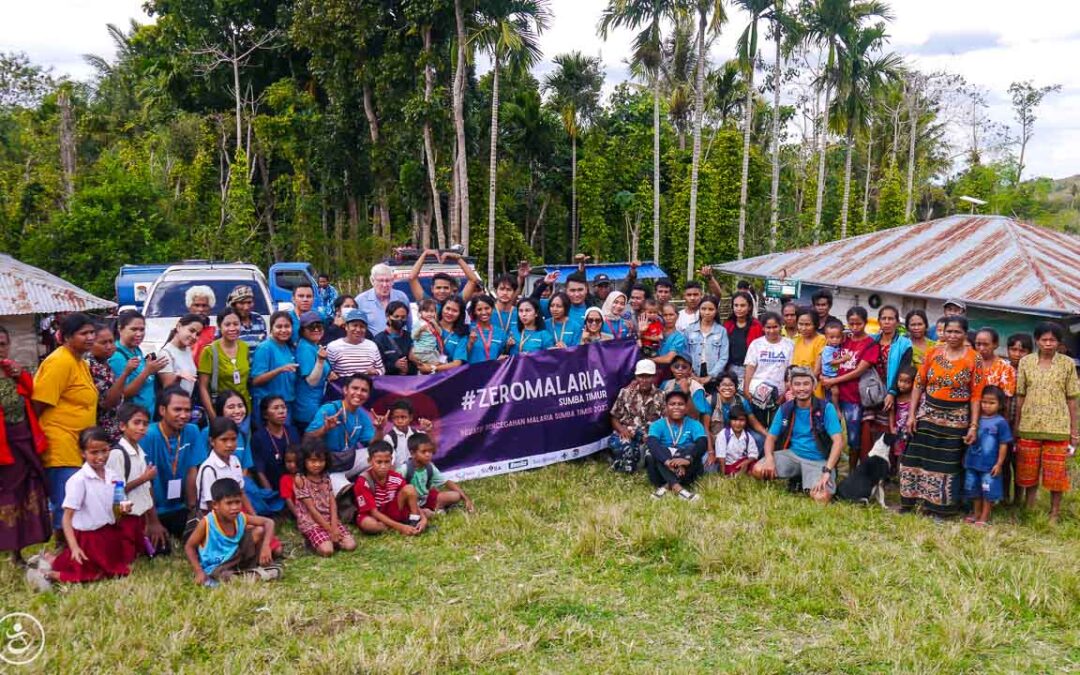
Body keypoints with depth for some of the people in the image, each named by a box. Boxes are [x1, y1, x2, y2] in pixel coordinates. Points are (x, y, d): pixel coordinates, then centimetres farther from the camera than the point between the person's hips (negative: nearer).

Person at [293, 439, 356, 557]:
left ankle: (328, 539, 10)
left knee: (350, 545, -15)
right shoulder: (300, 480, -12)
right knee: (327, 550, -27)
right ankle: (312, 540, 4)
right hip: (311, 522, -5)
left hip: (329, 519, 5)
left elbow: (332, 502, 2)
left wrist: (333, 526, -13)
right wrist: (329, 529, -15)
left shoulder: (325, 477, 6)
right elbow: (311, 508, -14)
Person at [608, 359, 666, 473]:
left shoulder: (660, 397, 6)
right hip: (625, 434, -1)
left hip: (648, 437, 1)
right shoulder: (626, 392, 7)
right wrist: (621, 429, -12)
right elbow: (614, 417, 9)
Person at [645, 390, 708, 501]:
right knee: (651, 456, -26)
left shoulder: (694, 425, 0)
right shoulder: (657, 425, -1)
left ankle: (667, 486, -31)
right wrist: (667, 461, -41)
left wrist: (688, 459, -40)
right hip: (663, 469, 0)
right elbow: (652, 443, -22)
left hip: (687, 470, 0)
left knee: (692, 447, -24)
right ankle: (677, 488, -41)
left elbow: (702, 444, -19)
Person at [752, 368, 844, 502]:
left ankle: (807, 483, 7)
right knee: (758, 470, -20)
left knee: (821, 498, -30)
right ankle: (797, 479, 7)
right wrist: (769, 458, -17)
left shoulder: (826, 408, -9)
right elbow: (771, 437, 5)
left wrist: (827, 471, -26)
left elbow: (838, 441, -16)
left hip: (818, 461, -4)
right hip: (792, 455, 4)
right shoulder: (785, 409, 2)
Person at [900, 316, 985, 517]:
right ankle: (909, 502, 17)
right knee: (918, 458, 6)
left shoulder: (974, 359, -4)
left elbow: (976, 395, -5)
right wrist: (912, 415, -1)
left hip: (956, 418, -2)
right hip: (928, 414, 2)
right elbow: (919, 385, 3)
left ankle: (938, 507, 16)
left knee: (947, 463, 5)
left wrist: (973, 425, -9)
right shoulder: (933, 353, 1)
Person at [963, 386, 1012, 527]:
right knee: (973, 489, 16)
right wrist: (966, 457, 12)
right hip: (972, 462, 5)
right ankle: (976, 513, 31)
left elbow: (1003, 445, -8)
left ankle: (984, 517, 16)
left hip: (990, 465, -5)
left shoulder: (1001, 422, -10)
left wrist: (999, 463, -10)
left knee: (988, 492, 5)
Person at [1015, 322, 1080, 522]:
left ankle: (1054, 514, 18)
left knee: (1056, 473, 5)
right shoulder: (1026, 361, 2)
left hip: (1058, 427, -1)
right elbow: (1020, 396, 5)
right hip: (1029, 426, 1)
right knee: (1028, 472, 11)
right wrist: (1016, 426, 5)